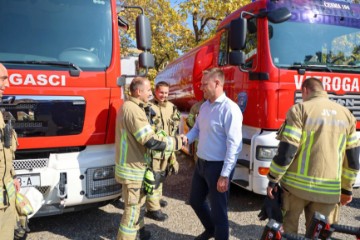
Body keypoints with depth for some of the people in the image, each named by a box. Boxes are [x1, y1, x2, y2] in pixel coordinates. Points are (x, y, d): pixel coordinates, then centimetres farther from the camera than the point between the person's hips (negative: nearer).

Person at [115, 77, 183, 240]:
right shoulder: (133, 109, -24)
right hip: (133, 167, -11)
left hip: (135, 165, 11)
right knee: (133, 207, 2)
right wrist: (178, 142, -20)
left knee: (139, 202, 25)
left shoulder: (129, 106, 10)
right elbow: (150, 141, -28)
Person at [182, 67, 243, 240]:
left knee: (218, 210, 7)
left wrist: (225, 175, -23)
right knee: (195, 200, 24)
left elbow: (234, 145, -23)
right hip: (201, 163, 9)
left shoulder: (230, 109, -20)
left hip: (218, 166, -9)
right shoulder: (204, 106, 7)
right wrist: (187, 138, -4)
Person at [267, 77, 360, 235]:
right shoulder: (346, 114, 8)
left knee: (289, 225, 16)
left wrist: (273, 180, -4)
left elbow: (286, 151, -14)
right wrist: (347, 188, 21)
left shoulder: (300, 110, -8)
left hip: (297, 184, -3)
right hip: (329, 189, 4)